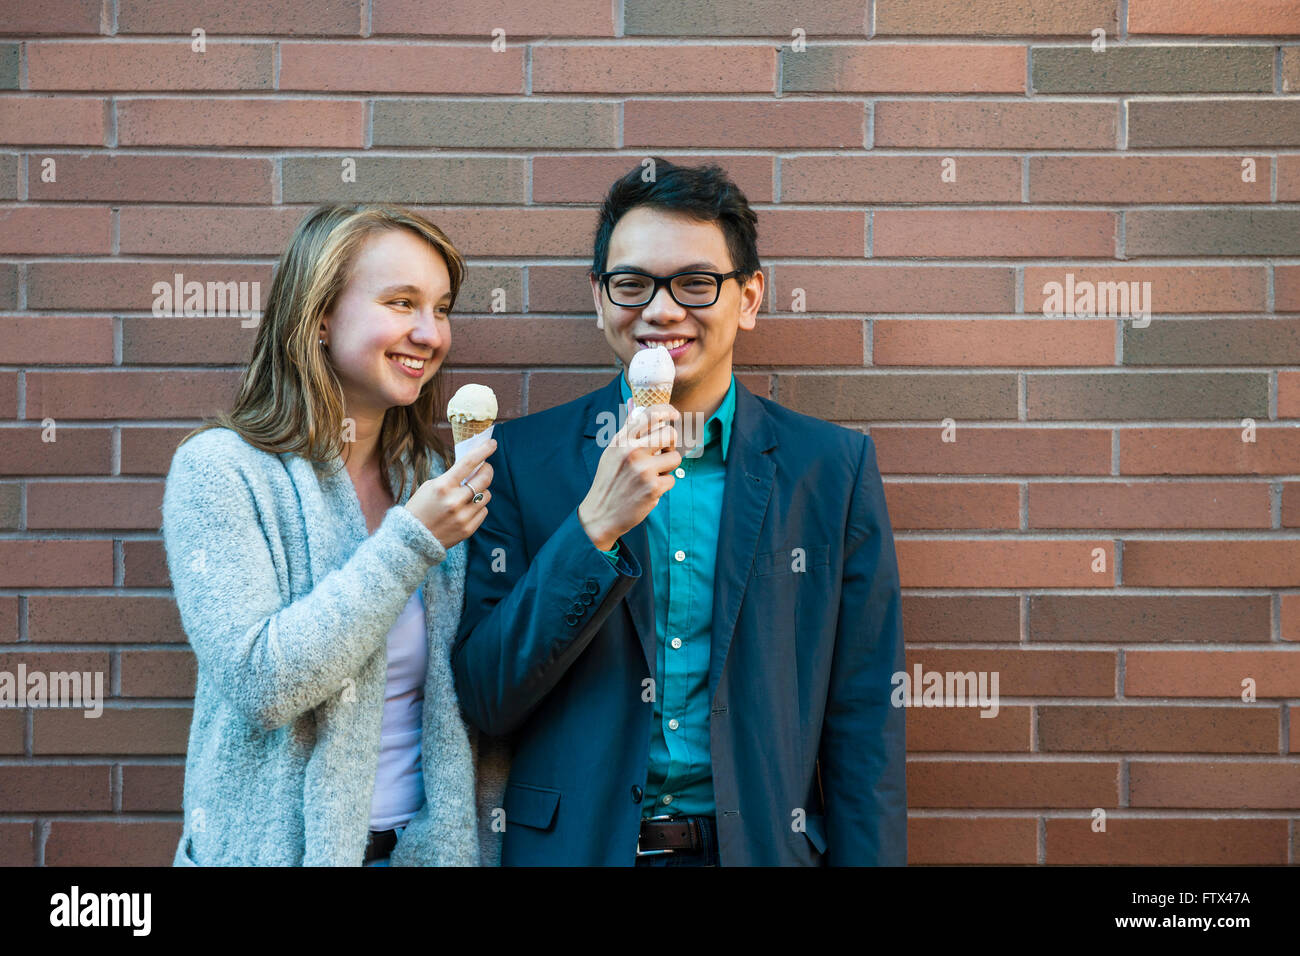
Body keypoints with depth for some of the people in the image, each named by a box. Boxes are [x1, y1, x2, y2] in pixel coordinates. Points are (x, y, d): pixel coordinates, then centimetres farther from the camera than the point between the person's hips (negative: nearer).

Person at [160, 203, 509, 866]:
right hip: (282, 845, -4)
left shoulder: (433, 478, 2)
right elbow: (260, 682, -22)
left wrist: (480, 844, 1)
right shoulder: (219, 468, -12)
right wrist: (411, 543, -22)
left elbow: (472, 693, 7)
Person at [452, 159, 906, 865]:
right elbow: (483, 701, -11)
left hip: (763, 846, 1)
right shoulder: (521, 459, -5)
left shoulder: (832, 468, -4)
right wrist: (595, 526, -21)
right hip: (573, 843, 0)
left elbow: (863, 722, -2)